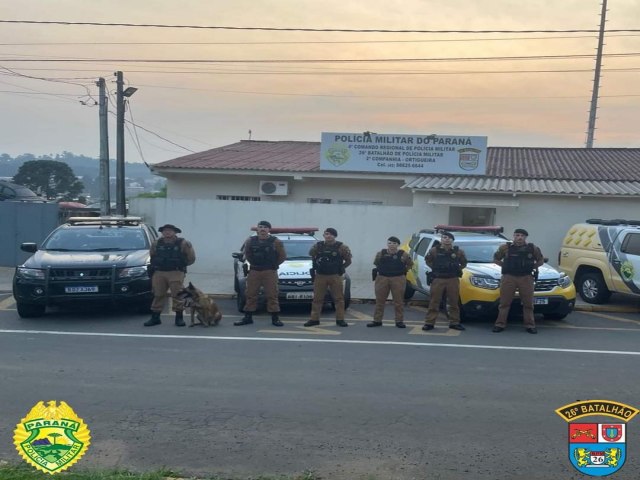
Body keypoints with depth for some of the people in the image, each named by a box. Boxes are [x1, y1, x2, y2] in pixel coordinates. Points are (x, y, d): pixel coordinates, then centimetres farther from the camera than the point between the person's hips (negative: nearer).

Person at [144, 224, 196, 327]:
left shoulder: (182, 243, -2)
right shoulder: (157, 244, 8)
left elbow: (191, 257, 3)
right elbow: (152, 255, 25)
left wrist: (182, 264, 7)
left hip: (176, 273, -3)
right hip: (159, 273, 3)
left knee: (177, 295, -6)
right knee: (158, 295, 6)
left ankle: (179, 317, 3)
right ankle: (155, 317, 14)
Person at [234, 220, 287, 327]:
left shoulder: (276, 242, -3)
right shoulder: (250, 241, 5)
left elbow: (283, 256, 3)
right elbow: (246, 253, 19)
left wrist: (273, 265, 3)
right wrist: (252, 263, 12)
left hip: (270, 272, -3)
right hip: (254, 271, 3)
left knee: (272, 295, -4)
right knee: (251, 294, 5)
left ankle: (275, 318, 2)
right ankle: (248, 317, 13)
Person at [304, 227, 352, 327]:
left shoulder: (340, 247, -3)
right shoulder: (318, 246, 3)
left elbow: (348, 261, 5)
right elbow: (311, 254, 19)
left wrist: (341, 268, 2)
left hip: (335, 277, -2)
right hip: (320, 276, 2)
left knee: (339, 298, 0)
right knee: (317, 298, 4)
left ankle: (340, 319, 7)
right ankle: (314, 319, 10)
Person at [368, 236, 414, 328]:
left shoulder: (403, 254, 1)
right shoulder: (380, 254, 5)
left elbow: (410, 264, 14)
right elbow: (376, 263, 21)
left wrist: (404, 271, 7)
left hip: (398, 279, -1)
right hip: (382, 279, 2)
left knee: (398, 301, 1)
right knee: (380, 300, 5)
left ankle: (399, 321, 10)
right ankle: (377, 320, 13)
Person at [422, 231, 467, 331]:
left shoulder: (458, 251, 3)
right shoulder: (434, 250, 0)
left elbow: (464, 263, 17)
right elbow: (427, 260, 15)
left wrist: (458, 269, 6)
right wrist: (434, 268, 6)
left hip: (453, 280, 1)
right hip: (438, 279, -1)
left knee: (454, 302, 6)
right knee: (434, 302, 1)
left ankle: (454, 322, 17)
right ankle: (429, 323, 5)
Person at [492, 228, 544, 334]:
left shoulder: (532, 248, 8)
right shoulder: (506, 247, 3)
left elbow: (541, 260, 19)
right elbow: (496, 258, 15)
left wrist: (533, 267, 7)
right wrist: (505, 266, 5)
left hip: (526, 278, 1)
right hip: (509, 277, -1)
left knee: (528, 303, 3)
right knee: (504, 302, -1)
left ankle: (530, 325, 11)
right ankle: (500, 324, 3)